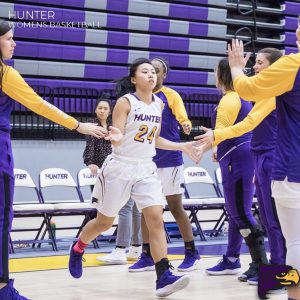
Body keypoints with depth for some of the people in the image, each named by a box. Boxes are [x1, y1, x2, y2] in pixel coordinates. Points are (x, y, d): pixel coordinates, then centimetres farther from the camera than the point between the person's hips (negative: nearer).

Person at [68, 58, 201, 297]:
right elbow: (116, 141, -14)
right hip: (120, 168, -4)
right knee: (104, 222, 9)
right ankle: (77, 249, 38)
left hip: (146, 169, 5)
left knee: (156, 219, -11)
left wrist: (182, 147, 11)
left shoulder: (159, 104, 7)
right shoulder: (125, 102, -11)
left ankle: (164, 277, -15)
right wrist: (116, 138, -37)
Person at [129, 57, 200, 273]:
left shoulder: (171, 95, -4)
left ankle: (192, 253, 12)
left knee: (176, 208, 0)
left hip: (169, 160, -5)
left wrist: (186, 126, -38)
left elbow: (183, 119, -16)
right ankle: (147, 257, 14)